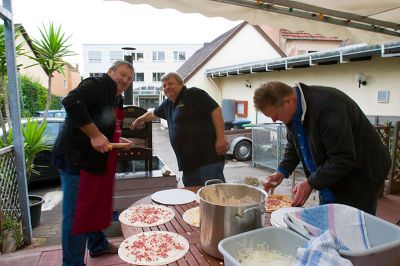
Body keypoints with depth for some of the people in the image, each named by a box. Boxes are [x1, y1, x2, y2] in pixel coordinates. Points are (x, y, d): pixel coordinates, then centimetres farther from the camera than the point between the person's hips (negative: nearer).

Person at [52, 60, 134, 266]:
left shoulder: (116, 99, 16)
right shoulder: (95, 85, -13)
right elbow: (72, 103, -32)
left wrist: (118, 140, 9)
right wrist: (95, 135, -31)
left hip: (99, 162, 10)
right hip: (77, 159, -10)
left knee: (98, 206, 22)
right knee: (76, 214, -1)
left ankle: (98, 245, 41)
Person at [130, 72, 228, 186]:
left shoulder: (193, 94, -5)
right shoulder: (168, 104, 20)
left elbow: (216, 110, -13)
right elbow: (153, 113, 39)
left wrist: (221, 138, -19)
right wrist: (139, 120, 54)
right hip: (188, 162, 9)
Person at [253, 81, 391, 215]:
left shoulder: (328, 105, -31)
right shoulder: (293, 110, -5)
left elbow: (344, 159, -30)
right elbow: (293, 145, 10)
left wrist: (311, 183, -25)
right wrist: (281, 172, -3)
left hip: (360, 174, -7)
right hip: (330, 178, 8)